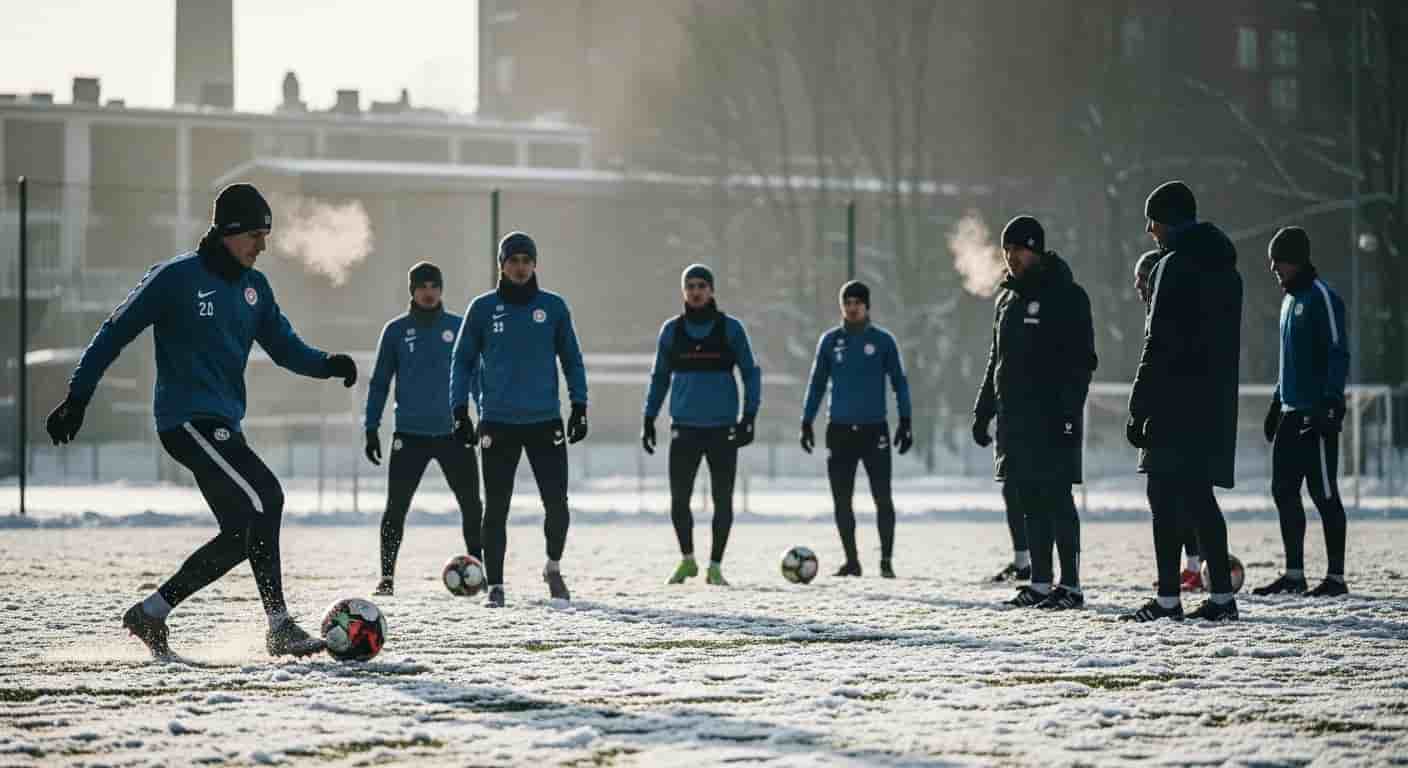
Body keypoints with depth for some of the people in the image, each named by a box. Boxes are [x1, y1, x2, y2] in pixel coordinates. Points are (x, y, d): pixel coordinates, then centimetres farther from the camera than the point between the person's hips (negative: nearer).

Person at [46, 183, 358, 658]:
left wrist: (327, 365, -7)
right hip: (188, 419, -9)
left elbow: (285, 347, 13)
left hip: (223, 425, 9)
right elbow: (115, 333, -3)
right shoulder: (177, 277, -8)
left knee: (242, 534, 6)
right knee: (263, 499, -22)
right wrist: (77, 397, -4)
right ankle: (279, 627, -22)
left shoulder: (254, 287, 13)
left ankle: (151, 614, 17)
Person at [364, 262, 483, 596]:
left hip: (453, 433, 1)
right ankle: (387, 577, 4)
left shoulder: (459, 328, 5)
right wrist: (371, 428, 2)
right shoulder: (396, 330, 4)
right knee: (396, 506, -3)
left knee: (471, 505, 0)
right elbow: (379, 381, 7)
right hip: (410, 434, -1)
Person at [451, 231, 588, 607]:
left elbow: (572, 360, 10)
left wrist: (579, 407, 2)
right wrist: (460, 411, -1)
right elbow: (463, 361, 7)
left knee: (556, 503, -3)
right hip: (497, 423, 0)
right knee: (495, 508, 1)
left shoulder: (553, 307, 4)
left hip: (545, 421, 0)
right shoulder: (483, 308, 2)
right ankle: (495, 585, 9)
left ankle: (554, 568, 21)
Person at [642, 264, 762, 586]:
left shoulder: (730, 328, 1)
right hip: (684, 427, 1)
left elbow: (751, 373, 3)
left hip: (722, 427, -1)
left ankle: (715, 566, 12)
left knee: (723, 500, 1)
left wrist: (749, 417, -7)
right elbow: (660, 377, 15)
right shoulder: (671, 330, 6)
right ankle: (687, 560, 18)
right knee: (679, 500, -2)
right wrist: (649, 420, 9)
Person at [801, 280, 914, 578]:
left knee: (883, 498, -6)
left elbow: (899, 383, 5)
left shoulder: (883, 340, 2)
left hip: (874, 429, -2)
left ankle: (886, 560, 2)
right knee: (841, 500, 3)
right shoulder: (830, 341, 7)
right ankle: (851, 560, 12)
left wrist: (906, 422, -3)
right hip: (839, 430, 2)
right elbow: (817, 384, 12)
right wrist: (806, 422, 6)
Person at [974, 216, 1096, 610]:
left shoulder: (1066, 296, -6)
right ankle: (1040, 582, 12)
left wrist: (1071, 411, -19)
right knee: (1029, 501, 7)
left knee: (1056, 497, -8)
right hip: (1014, 416, 7)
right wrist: (983, 410, 19)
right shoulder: (1008, 299, 18)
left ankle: (1070, 586, -6)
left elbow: (1080, 359, -11)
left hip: (1052, 417, -7)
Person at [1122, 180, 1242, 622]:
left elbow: (1159, 345, -15)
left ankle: (1168, 599, -8)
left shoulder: (1176, 266, -11)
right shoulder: (1224, 267, 17)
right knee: (1197, 495, 11)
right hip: (1216, 403, 9)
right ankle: (1221, 597, 8)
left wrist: (1138, 409, -14)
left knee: (1165, 495, -6)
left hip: (1177, 403, -9)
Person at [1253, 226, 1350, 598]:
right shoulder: (1290, 299, 17)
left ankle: (1336, 577, -1)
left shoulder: (1321, 298, -10)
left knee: (1324, 494, -5)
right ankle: (1293, 574, 14)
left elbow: (1338, 354, -15)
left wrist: (1332, 403, -21)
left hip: (1317, 414, -9)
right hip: (1291, 414, 9)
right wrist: (1276, 403, 23)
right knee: (1284, 491, 8)